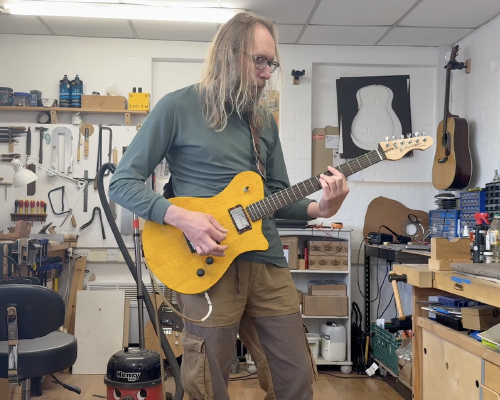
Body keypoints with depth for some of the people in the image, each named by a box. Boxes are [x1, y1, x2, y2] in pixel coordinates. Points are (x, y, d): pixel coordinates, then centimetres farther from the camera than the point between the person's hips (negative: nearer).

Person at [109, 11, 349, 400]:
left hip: (268, 263, 5)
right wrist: (181, 217, -20)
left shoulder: (264, 119, 14)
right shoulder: (179, 107, -3)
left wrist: (317, 208, -4)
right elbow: (123, 182, -5)